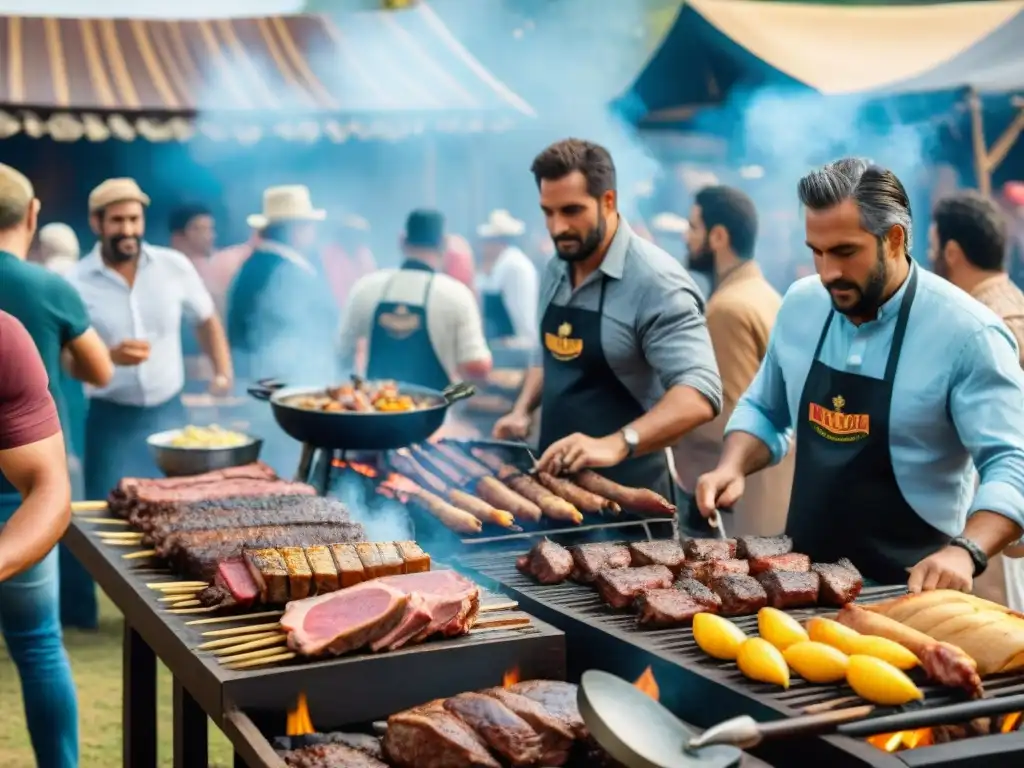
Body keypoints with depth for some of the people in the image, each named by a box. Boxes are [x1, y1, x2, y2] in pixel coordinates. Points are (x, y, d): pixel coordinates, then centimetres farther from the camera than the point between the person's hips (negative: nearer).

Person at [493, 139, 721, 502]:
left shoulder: (656, 281, -20)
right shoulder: (555, 271, 5)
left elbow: (700, 393, -29)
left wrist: (616, 445, -41)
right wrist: (522, 410, 3)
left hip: (626, 491, -7)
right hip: (556, 479, 7)